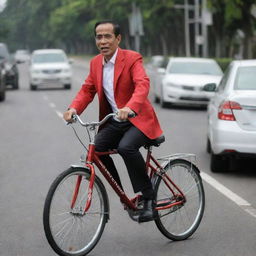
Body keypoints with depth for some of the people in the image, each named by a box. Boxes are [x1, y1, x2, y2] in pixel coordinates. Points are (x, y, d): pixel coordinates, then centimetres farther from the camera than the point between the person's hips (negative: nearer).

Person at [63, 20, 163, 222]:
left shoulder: (132, 58, -12)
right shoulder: (95, 63, 9)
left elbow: (143, 84, -27)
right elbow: (87, 90, 10)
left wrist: (130, 107, -46)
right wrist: (74, 108, -12)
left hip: (137, 120, -6)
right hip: (113, 121, 6)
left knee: (126, 147, -32)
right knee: (95, 148, -18)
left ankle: (148, 198, -19)